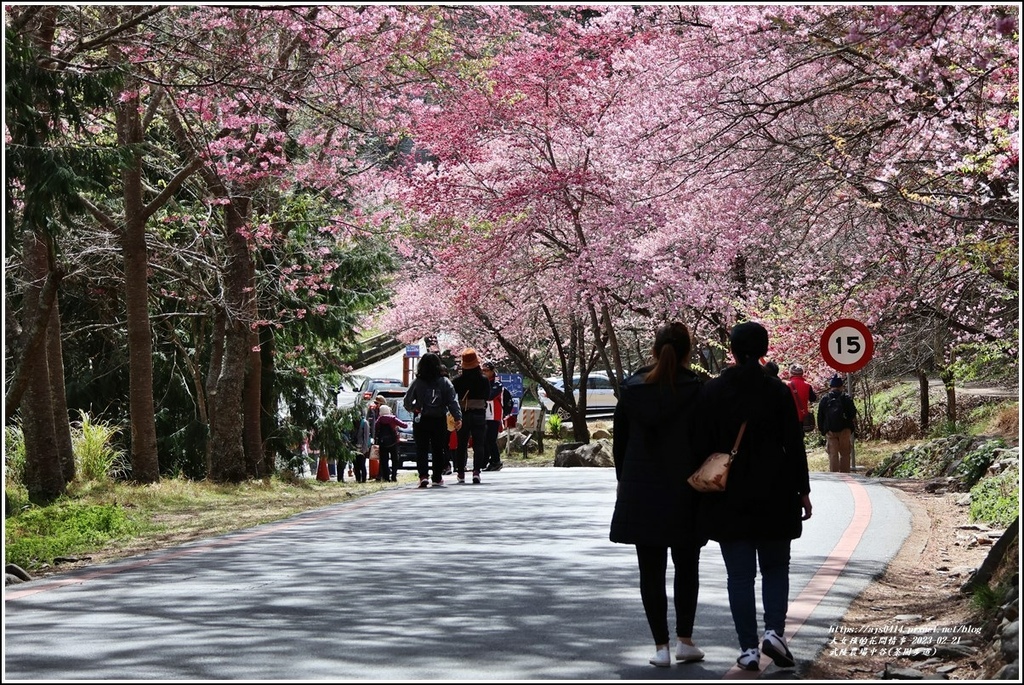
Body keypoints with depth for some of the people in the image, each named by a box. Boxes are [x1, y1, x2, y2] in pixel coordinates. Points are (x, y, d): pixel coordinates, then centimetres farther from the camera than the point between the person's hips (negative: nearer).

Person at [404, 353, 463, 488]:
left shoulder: (417, 382, -3)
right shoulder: (444, 382, -1)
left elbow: (407, 401, 2)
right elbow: (453, 401, -7)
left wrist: (414, 408, 21)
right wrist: (458, 417, -8)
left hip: (421, 421, -1)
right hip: (440, 420, 1)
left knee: (421, 449, 1)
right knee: (439, 449, 12)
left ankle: (423, 475, -15)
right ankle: (437, 477, 16)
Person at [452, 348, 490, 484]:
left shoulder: (458, 380, -6)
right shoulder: (483, 380, -6)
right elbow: (488, 396, 7)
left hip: (462, 415, 1)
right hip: (479, 415, -1)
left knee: (461, 445, 9)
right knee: (478, 445, 2)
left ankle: (461, 474, 9)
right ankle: (477, 471, -12)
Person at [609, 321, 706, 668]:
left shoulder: (633, 389, -1)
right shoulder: (696, 390, -8)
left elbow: (619, 441, 6)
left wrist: (623, 482, 18)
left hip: (640, 493, 1)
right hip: (685, 494, -1)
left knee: (651, 570, 6)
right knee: (686, 567, 15)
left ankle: (661, 645, 3)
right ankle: (685, 639, 10)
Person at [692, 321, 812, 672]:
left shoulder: (711, 392, -3)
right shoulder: (778, 392, -5)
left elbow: (701, 447, -1)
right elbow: (794, 445, -4)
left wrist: (702, 491, 9)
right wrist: (802, 491, 5)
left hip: (728, 499, 0)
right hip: (773, 498, 0)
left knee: (740, 574, 5)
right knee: (775, 568, 13)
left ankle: (749, 648, 2)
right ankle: (774, 632, -6)